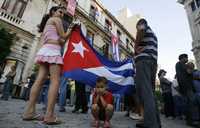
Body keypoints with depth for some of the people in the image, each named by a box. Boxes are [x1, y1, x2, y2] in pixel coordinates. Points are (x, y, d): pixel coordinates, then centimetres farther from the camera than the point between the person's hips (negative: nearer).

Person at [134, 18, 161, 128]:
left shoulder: (143, 26, 10)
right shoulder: (153, 34, 35)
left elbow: (141, 30, -15)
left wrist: (135, 46, -7)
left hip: (143, 60, -9)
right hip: (153, 61, 9)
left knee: (144, 91, -16)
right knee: (149, 91, 7)